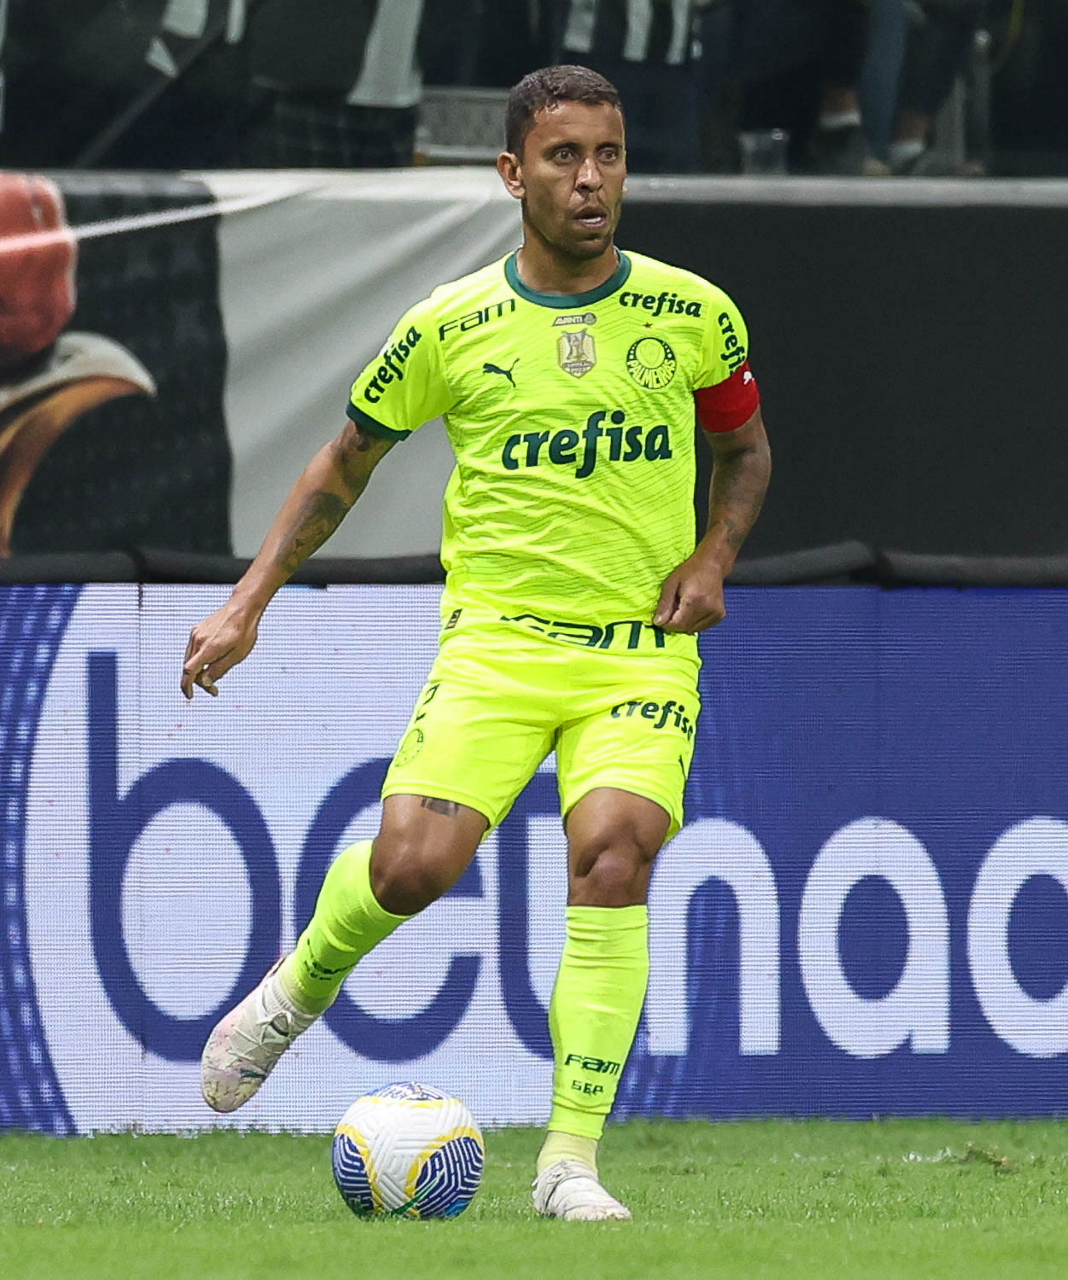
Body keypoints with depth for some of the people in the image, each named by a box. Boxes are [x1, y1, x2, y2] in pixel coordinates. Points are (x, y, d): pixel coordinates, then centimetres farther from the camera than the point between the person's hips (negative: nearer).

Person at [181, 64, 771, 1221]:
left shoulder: (693, 317, 3)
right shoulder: (449, 328, 0)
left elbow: (745, 450, 20)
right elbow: (345, 462, 13)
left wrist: (712, 555, 0)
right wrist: (248, 604, 7)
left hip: (643, 650, 0)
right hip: (495, 638, 0)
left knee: (612, 853, -24)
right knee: (413, 866, -19)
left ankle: (571, 1162, -18)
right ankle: (298, 988, 18)